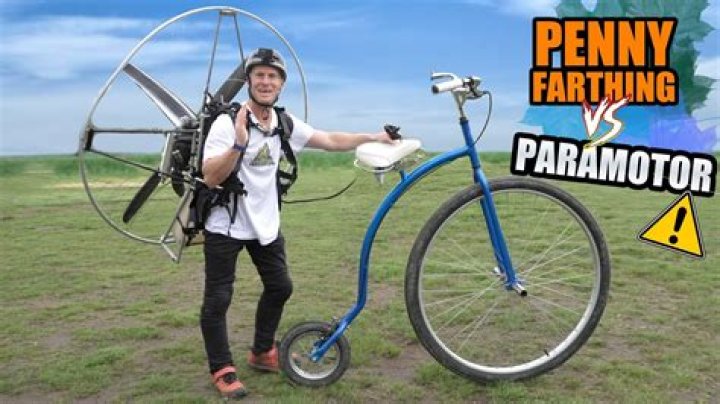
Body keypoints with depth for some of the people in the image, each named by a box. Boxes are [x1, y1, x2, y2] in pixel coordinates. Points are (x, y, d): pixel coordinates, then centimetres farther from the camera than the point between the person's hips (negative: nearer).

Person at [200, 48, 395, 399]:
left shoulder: (284, 124, -1)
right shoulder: (228, 122, -19)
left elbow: (330, 140, 5)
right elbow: (210, 178, -26)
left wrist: (374, 138, -1)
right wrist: (239, 144, -39)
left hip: (265, 223, 6)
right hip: (226, 226, -6)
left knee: (279, 287, 13)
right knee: (218, 300, -1)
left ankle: (262, 353, 31)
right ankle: (222, 370, 16)